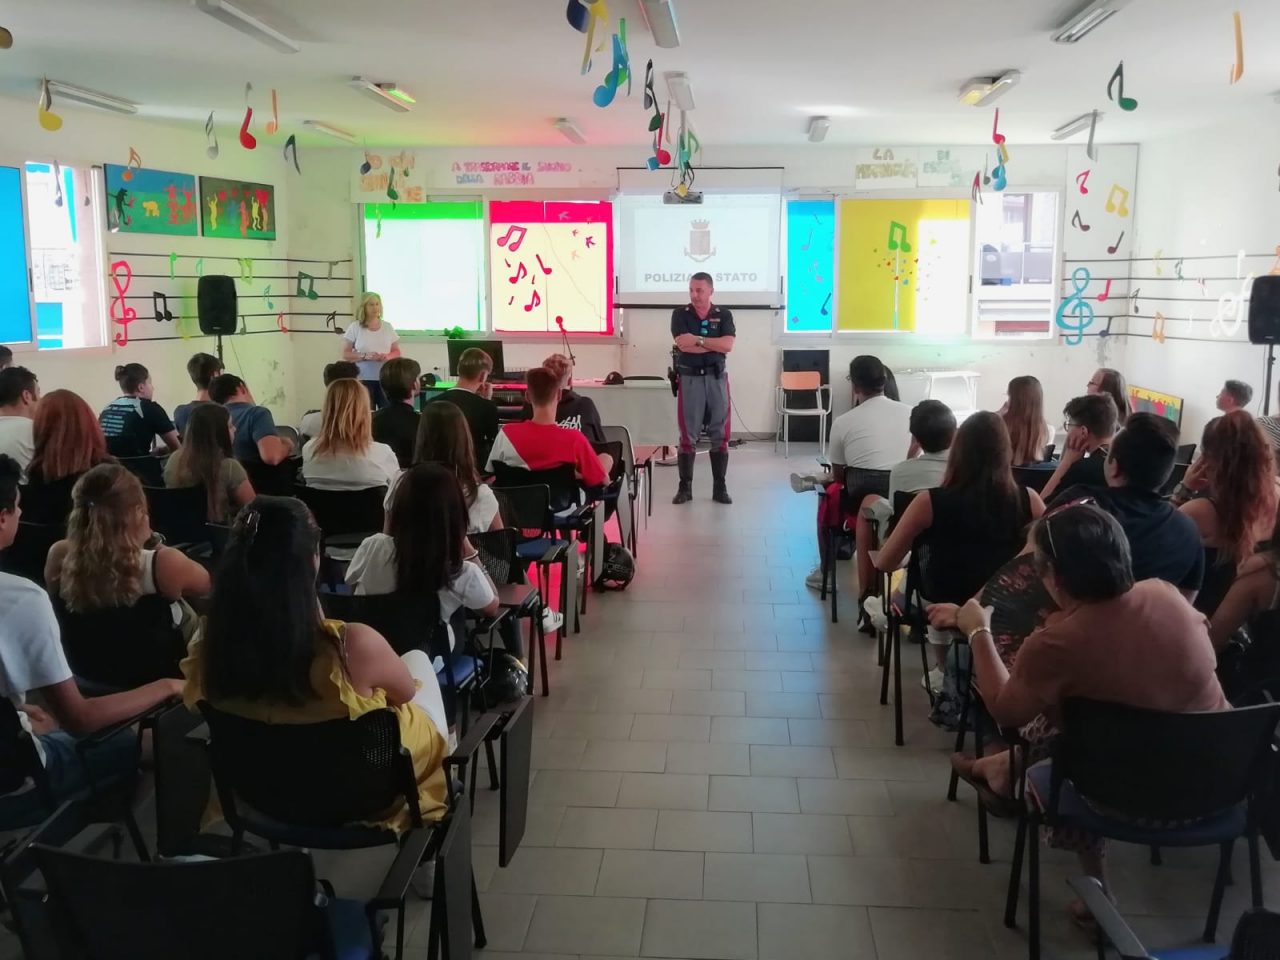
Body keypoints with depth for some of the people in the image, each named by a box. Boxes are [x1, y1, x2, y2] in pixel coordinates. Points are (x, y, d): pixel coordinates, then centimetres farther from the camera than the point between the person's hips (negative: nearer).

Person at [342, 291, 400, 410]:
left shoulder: (388, 327, 9)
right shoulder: (355, 328, 1)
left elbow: (396, 352, 13)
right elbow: (345, 354, 0)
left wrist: (387, 356, -9)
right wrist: (365, 356, -15)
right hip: (363, 378, -2)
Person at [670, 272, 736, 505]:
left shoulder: (723, 315, 5)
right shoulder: (680, 314, 2)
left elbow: (728, 345, -10)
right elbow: (683, 345, -14)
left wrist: (698, 340, -12)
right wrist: (715, 344, -9)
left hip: (717, 378, 1)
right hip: (690, 378, -1)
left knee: (720, 435, 4)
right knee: (688, 436, 1)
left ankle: (720, 487, 11)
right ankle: (685, 487, 7)